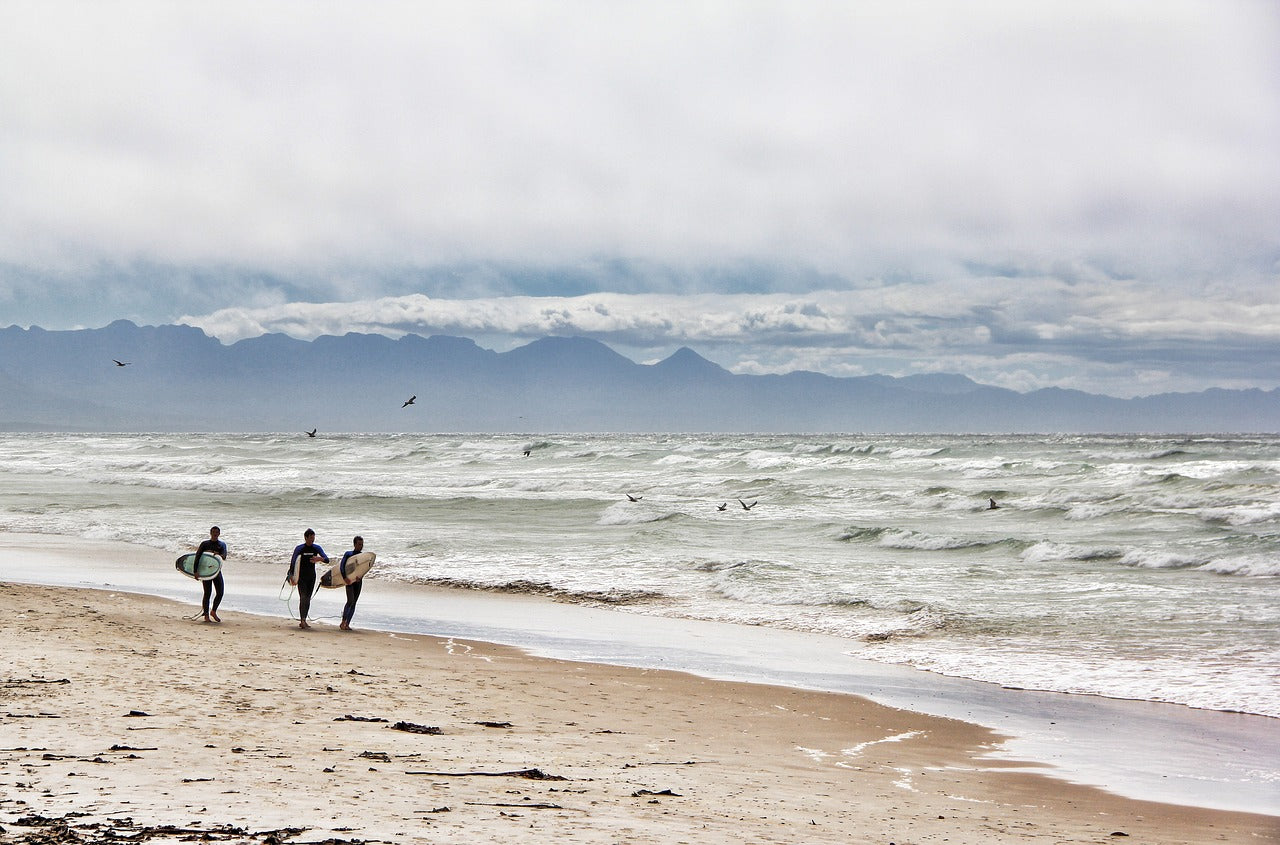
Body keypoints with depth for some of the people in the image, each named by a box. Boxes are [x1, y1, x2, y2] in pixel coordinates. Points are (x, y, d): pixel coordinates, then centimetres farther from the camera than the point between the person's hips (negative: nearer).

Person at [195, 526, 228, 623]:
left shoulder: (222, 545, 8)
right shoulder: (205, 544, 1)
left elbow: (224, 557, -9)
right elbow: (197, 557, -7)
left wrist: (218, 555, -31)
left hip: (217, 571, 3)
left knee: (220, 592, -1)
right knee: (207, 593, -4)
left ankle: (213, 611, 19)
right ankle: (206, 615, 3)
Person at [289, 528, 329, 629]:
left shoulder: (316, 548, 3)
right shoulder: (299, 548, -7)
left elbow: (327, 559, -3)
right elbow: (293, 561, -4)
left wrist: (319, 558, -26)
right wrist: (291, 575, -11)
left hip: (312, 576, 4)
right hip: (302, 576, -4)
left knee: (308, 598, 7)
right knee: (303, 597, -15)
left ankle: (303, 621, 13)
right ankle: (302, 620, -22)